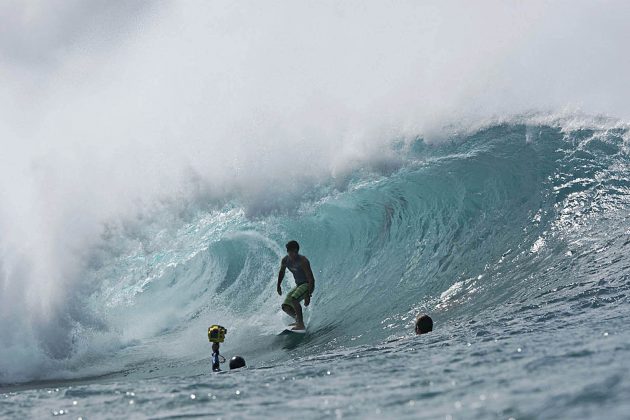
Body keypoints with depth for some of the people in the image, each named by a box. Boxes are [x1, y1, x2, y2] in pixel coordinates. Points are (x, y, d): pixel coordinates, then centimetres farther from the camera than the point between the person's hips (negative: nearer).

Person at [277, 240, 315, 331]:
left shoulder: (303, 261, -24)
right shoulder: (285, 260, -4)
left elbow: (311, 279, -25)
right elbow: (281, 272, 19)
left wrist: (308, 296, -30)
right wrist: (278, 285, 14)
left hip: (307, 285, -8)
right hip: (298, 285, 8)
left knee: (293, 299, -31)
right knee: (286, 307, 3)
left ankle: (301, 324, -24)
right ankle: (298, 320, 27)